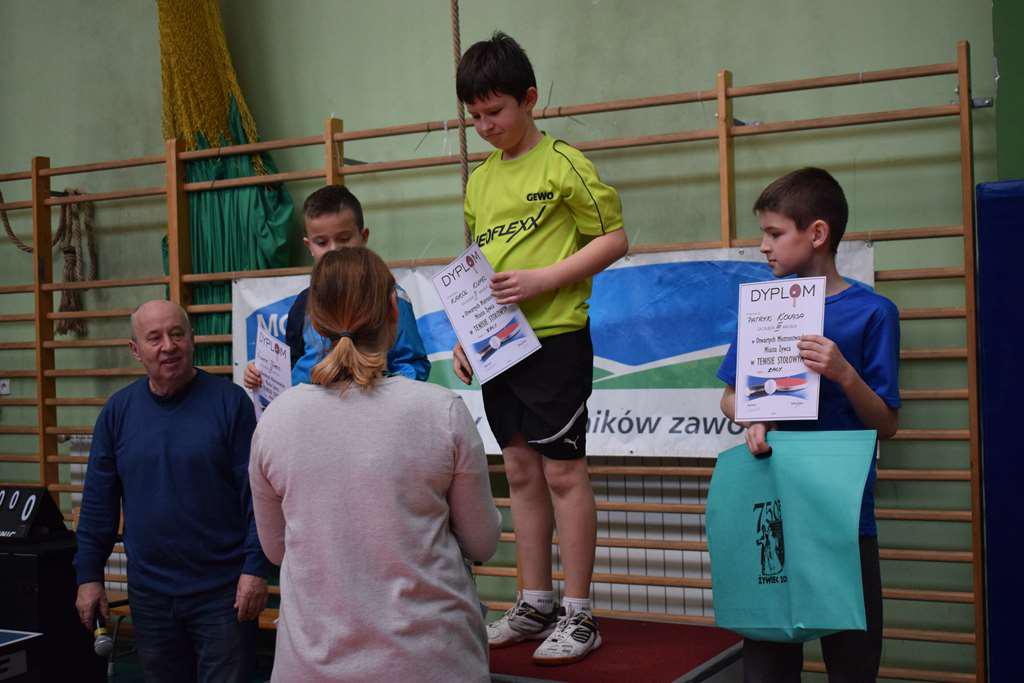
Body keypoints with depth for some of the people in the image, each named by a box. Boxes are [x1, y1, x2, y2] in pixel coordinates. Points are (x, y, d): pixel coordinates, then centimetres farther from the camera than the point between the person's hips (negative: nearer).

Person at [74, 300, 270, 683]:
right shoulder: (118, 411, 3)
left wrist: (256, 569, -12)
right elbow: (98, 503, 8)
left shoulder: (229, 402, -7)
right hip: (149, 593, 4)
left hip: (223, 591, -3)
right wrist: (88, 575, 6)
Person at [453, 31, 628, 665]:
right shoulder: (480, 179, 14)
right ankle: (535, 604, 23)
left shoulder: (563, 163, -6)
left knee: (564, 472, -2)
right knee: (521, 472, 12)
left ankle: (578, 614, 8)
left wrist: (542, 280, -16)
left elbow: (614, 239, -8)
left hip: (556, 339, -7)